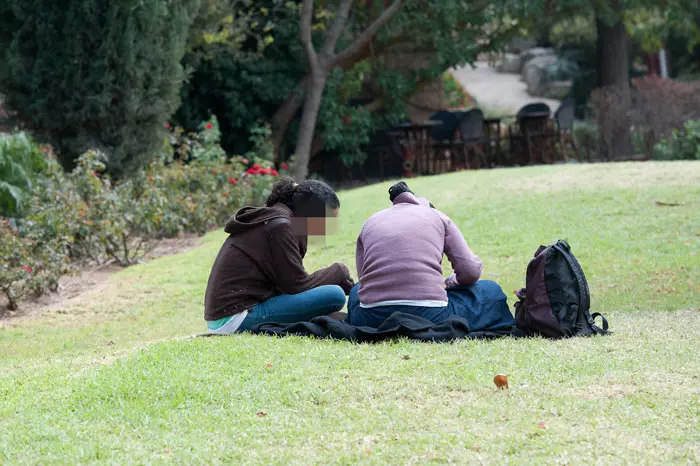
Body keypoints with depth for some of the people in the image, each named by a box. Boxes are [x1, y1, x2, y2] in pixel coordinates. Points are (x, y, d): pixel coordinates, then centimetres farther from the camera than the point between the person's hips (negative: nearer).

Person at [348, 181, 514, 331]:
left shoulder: (370, 223, 24)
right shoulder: (438, 217, 18)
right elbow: (470, 271, 10)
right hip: (429, 315, -1)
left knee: (356, 290, 40)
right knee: (490, 290, 26)